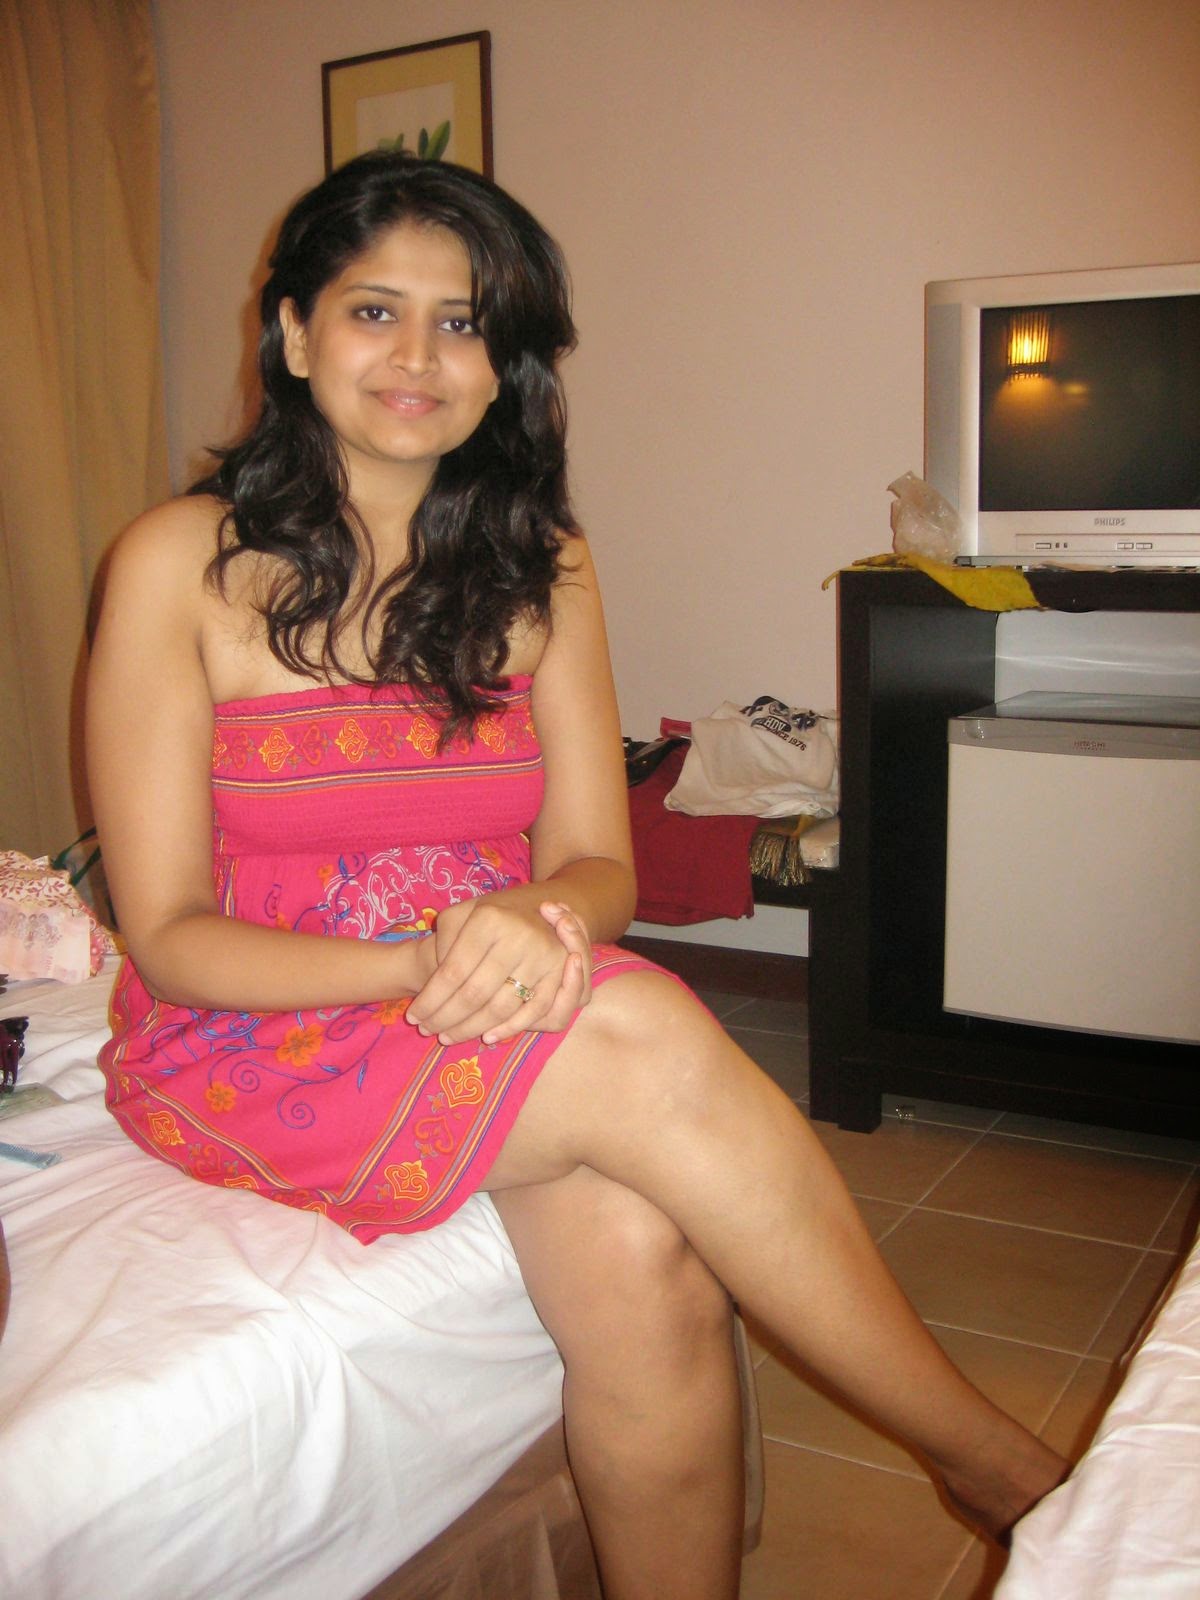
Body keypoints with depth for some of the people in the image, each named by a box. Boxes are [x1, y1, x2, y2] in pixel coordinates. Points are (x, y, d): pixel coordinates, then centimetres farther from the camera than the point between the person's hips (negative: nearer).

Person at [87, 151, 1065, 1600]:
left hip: (492, 1012, 4)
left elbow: (596, 864, 1)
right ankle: (997, 1462, -12)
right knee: (651, 1044, -28)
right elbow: (169, 934, -9)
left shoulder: (538, 567, 5)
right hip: (247, 1039, -3)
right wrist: (421, 965, -26)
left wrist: (541, 919, -24)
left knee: (640, 1254, -30)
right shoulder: (183, 564, -7)